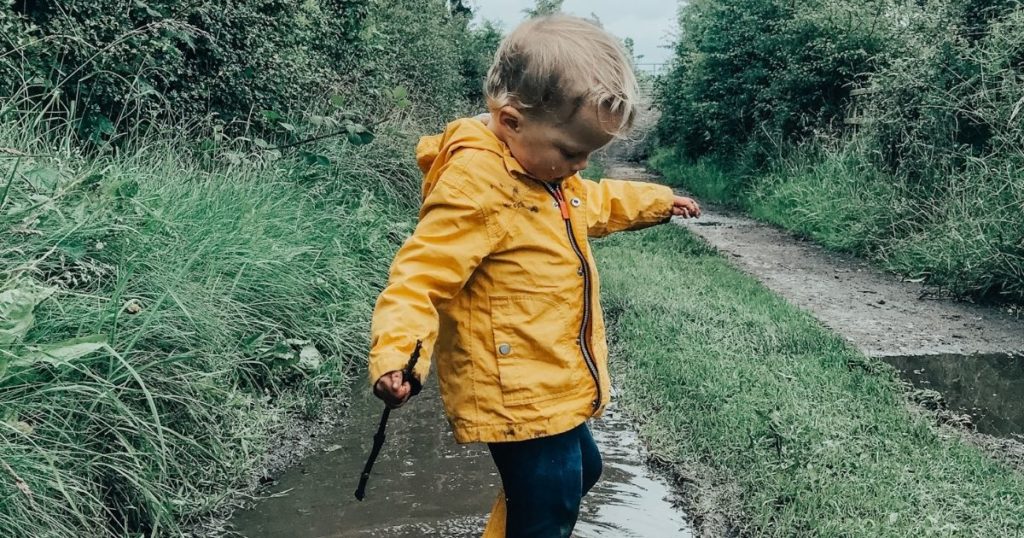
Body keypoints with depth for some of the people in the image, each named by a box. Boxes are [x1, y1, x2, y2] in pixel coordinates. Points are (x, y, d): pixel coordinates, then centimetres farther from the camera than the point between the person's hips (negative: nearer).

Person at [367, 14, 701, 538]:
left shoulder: (545, 169, 9)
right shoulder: (475, 185, -23)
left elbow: (594, 204, 30)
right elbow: (419, 275, -28)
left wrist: (658, 200, 39)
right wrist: (396, 354, -42)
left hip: (554, 386, 10)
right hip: (518, 396, -10)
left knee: (579, 471, 27)